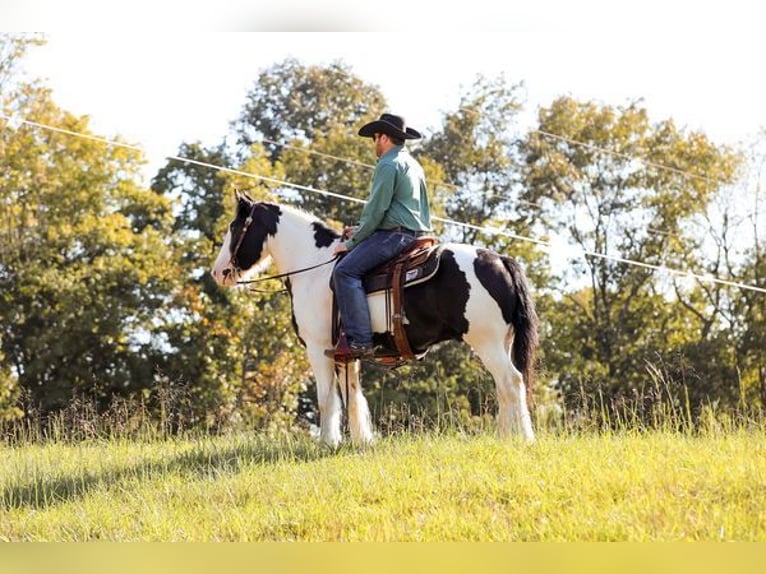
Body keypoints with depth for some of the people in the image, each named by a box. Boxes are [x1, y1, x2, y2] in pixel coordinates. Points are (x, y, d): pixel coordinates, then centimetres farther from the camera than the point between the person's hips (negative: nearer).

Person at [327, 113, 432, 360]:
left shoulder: (388, 165, -9)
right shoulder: (413, 165, 24)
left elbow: (376, 210, -14)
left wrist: (351, 243, -6)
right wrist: (360, 231, 22)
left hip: (395, 235, -11)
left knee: (345, 270, -19)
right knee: (350, 269, 24)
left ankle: (360, 342, -29)